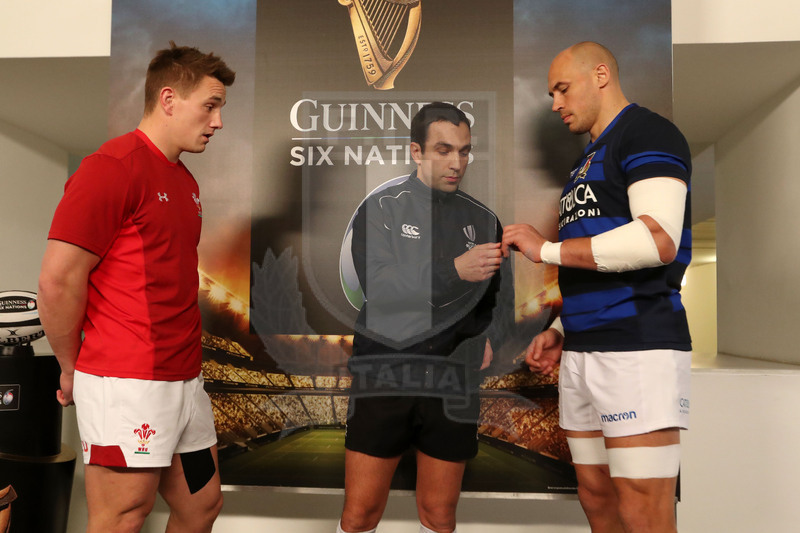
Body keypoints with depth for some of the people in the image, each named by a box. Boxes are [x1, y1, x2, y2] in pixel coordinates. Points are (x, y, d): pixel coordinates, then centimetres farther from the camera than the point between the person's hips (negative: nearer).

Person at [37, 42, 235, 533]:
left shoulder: (186, 181, 15)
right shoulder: (111, 168, -14)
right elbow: (58, 282, -16)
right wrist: (74, 371, -4)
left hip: (184, 379, 8)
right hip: (128, 385, -8)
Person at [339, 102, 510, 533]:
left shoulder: (483, 220, 10)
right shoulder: (380, 209, 0)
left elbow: (497, 295, 19)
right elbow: (379, 286, -14)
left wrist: (489, 336, 0)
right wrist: (454, 270, -24)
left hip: (454, 387, 3)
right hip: (383, 379, -2)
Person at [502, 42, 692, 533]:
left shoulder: (648, 133, -4)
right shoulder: (588, 163, 24)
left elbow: (657, 241, -20)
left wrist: (547, 249, -14)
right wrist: (562, 332, 13)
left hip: (638, 349, -9)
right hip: (582, 354, 9)